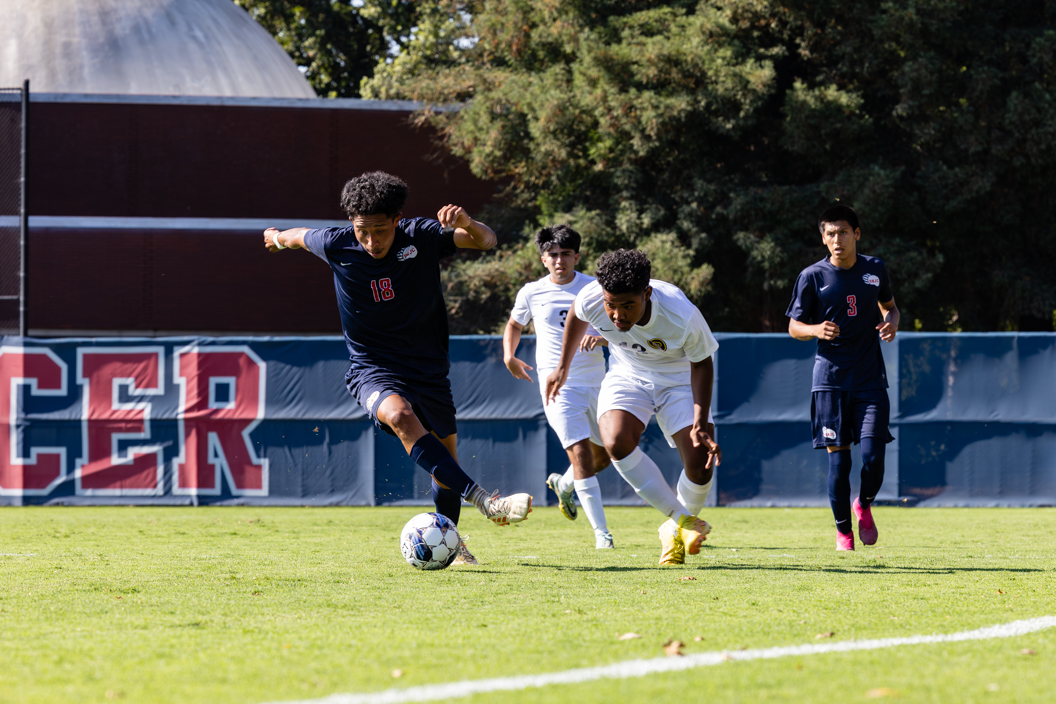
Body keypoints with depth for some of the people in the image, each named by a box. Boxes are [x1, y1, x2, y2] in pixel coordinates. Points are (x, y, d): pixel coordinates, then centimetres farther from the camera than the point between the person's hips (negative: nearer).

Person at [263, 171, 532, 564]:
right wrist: (277, 238, 32)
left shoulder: (422, 237, -11)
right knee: (400, 416, -35)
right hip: (374, 369, -3)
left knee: (445, 459, 12)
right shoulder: (337, 246, -11)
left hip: (429, 369, 3)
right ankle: (484, 501, -45)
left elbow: (486, 241, -11)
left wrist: (466, 224, -34)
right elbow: (299, 237, 10)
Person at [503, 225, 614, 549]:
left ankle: (564, 485, 44)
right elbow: (514, 324, 20)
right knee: (580, 453, -15)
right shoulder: (531, 293, 2)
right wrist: (509, 355, 4)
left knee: (604, 454, 13)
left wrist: (601, 338, -23)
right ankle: (601, 532, -14)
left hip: (596, 381, 3)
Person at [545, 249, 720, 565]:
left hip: (678, 378, -2)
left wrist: (700, 422, -25)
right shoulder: (590, 299, -29)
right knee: (616, 442, -27)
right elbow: (576, 316, -1)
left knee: (700, 464, -15)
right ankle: (683, 518, -13)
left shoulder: (683, 317, -36)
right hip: (627, 373, 2)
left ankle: (674, 530, 16)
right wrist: (563, 367, 7)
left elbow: (701, 363, -16)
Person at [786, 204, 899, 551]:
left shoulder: (875, 269, 5)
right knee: (838, 458, -2)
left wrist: (891, 322, -2)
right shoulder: (812, 276, -2)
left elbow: (889, 305, 21)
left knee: (873, 456, -10)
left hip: (870, 377, 1)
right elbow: (794, 326, 4)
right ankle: (842, 530, 14)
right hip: (831, 376, -1)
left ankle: (864, 506, 21)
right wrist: (816, 330, -18)